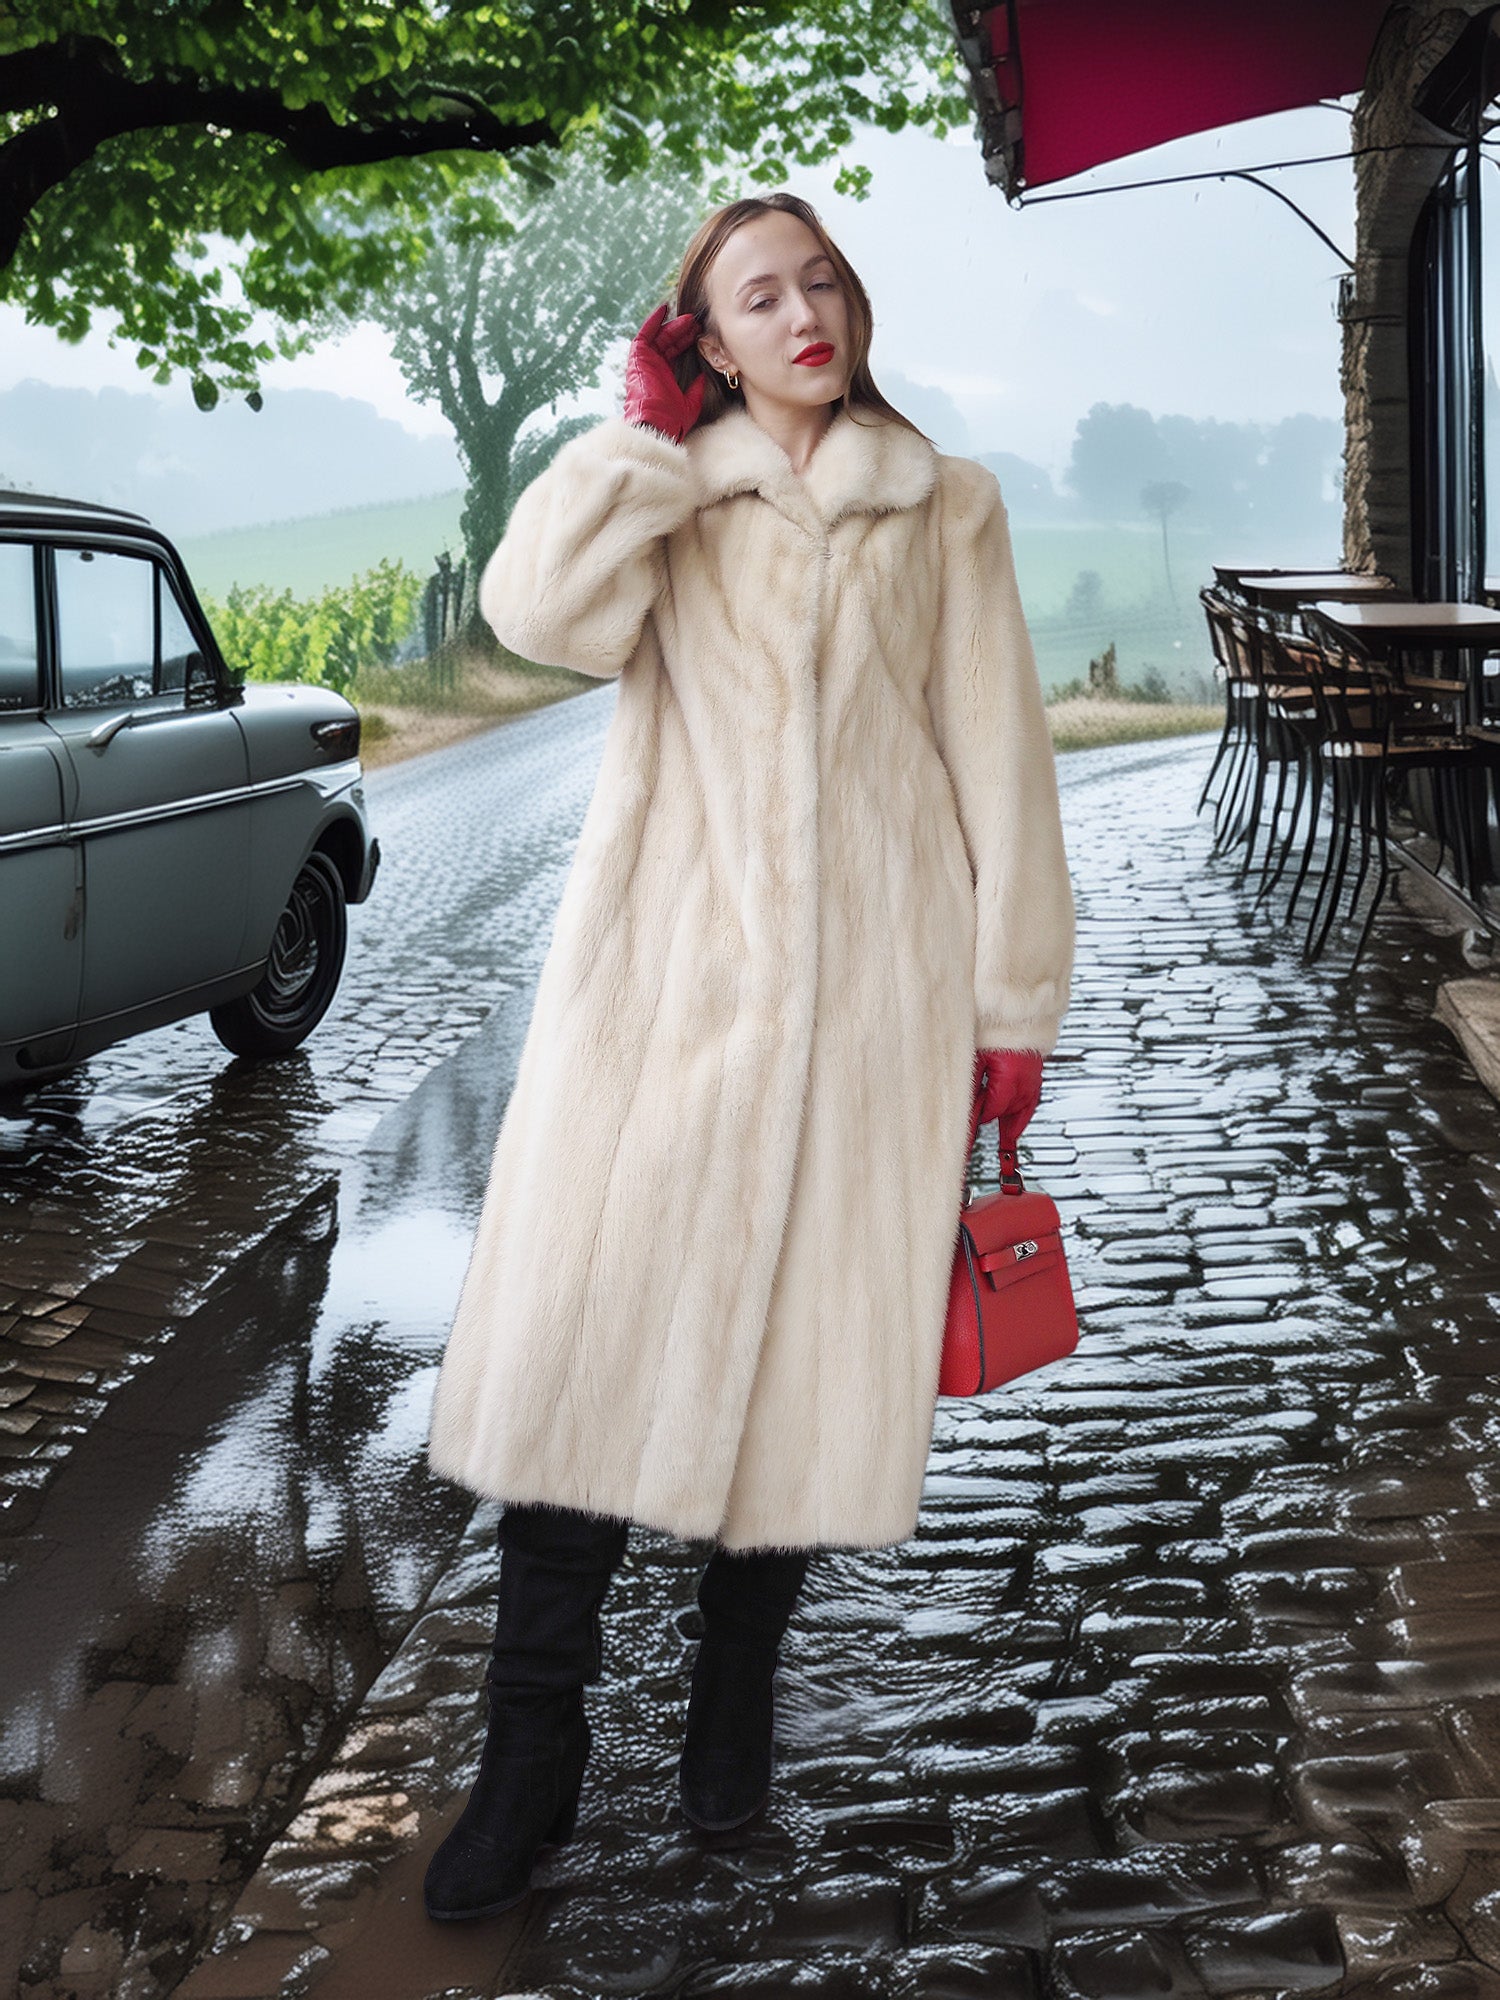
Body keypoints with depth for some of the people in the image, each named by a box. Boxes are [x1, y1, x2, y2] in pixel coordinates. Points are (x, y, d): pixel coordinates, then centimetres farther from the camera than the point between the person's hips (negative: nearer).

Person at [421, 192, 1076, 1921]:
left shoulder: (947, 510, 12)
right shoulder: (662, 500, 12)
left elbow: (999, 765, 9)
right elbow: (541, 612, -10)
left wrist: (1015, 999, 4)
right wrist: (643, 429, -1)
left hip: (866, 989, 0)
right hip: (659, 972, 0)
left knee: (809, 1341, 3)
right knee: (582, 1330, -7)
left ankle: (735, 1695, 24)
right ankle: (532, 1756, 4)